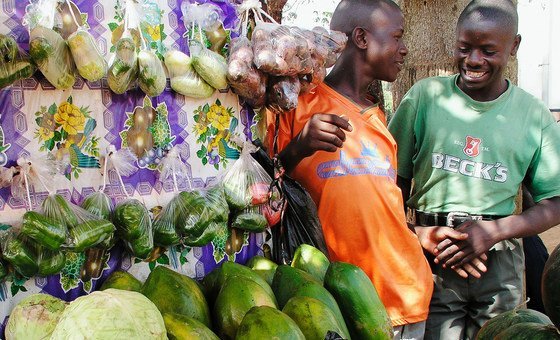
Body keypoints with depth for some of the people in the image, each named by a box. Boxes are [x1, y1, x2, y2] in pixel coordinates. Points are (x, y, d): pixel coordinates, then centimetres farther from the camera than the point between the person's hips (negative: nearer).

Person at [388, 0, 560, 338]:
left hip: (501, 263, 2)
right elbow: (396, 178, 5)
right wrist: (415, 232, -12)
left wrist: (495, 231, -11)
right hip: (433, 260, -1)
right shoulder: (425, 95, 2)